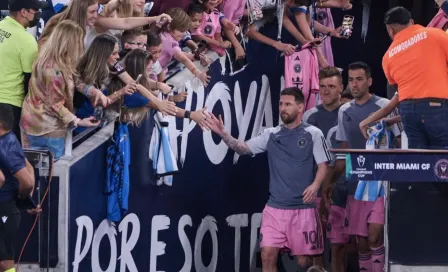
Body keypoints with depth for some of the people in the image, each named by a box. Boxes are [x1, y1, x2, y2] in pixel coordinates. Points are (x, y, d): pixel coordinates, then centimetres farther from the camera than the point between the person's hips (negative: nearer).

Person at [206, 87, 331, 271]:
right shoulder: (271, 134, 9)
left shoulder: (313, 134, -1)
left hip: (303, 207, -3)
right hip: (275, 207, 3)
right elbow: (244, 148, 2)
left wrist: (315, 185, -23)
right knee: (268, 254, -6)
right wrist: (223, 135, -15)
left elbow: (323, 165, -3)